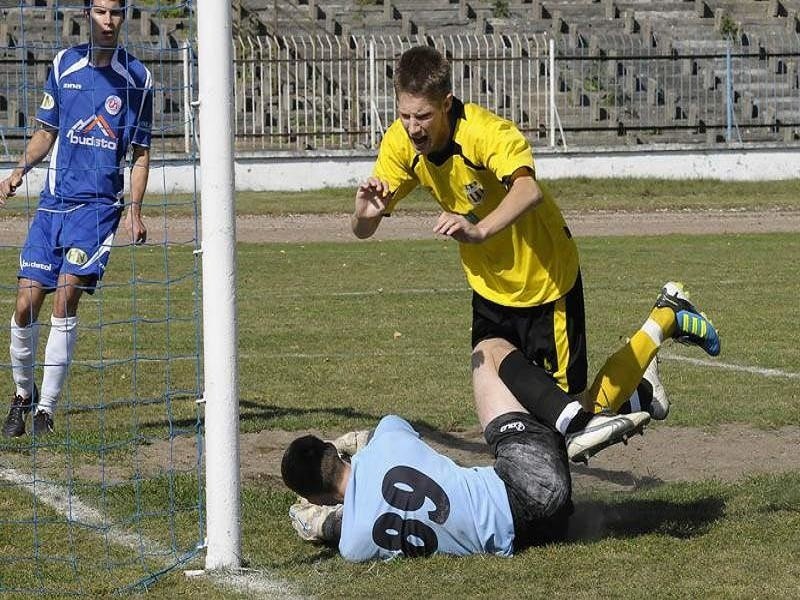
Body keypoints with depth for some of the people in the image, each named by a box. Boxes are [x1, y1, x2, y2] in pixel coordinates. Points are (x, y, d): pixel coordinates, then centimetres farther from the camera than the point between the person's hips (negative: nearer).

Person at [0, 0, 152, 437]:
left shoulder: (136, 78, 2)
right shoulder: (64, 65, 9)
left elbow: (141, 154, 8)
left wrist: (135, 211, -5)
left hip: (98, 205, -3)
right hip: (53, 201, 3)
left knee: (65, 296, -17)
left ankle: (46, 409, -12)